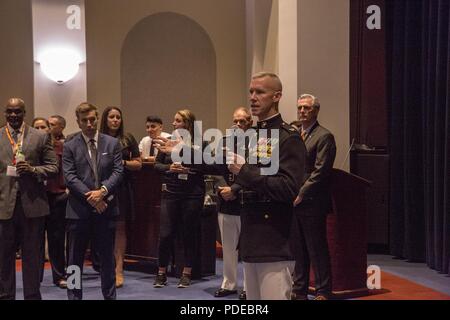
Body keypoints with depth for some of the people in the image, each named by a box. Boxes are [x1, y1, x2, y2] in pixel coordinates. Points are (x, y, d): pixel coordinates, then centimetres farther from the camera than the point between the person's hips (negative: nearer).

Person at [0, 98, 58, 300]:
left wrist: (32, 169, -13)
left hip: (33, 204, 0)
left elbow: (53, 167, 4)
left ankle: (33, 296, 16)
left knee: (33, 256, 7)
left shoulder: (41, 137, 6)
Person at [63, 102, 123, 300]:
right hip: (79, 209, -1)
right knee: (75, 258, 5)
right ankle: (74, 296, 13)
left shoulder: (112, 144, 7)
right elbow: (69, 177, -6)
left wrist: (103, 191, -15)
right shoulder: (70, 147, 2)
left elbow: (118, 172, 0)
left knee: (107, 257, 10)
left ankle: (110, 296, 20)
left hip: (106, 207, 1)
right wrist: (90, 196, -15)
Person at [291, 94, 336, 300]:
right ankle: (299, 291, 22)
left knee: (317, 250, -1)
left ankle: (323, 292, 7)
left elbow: (320, 171, -14)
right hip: (293, 203, 7)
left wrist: (301, 194, -15)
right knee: (298, 250, 13)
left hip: (311, 204, -7)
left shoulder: (324, 137, -7)